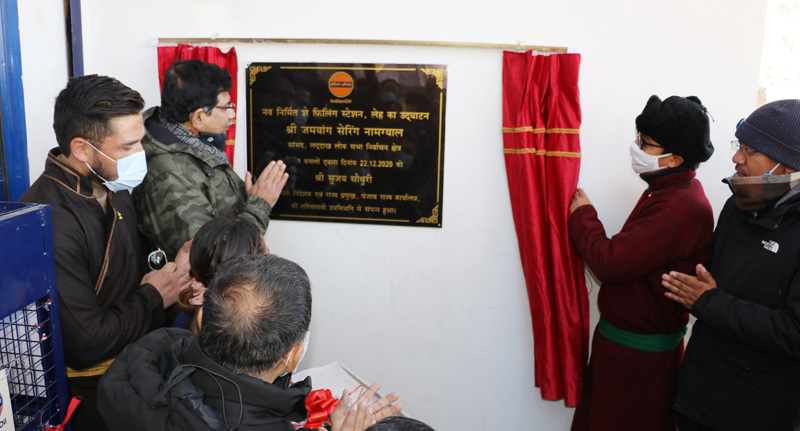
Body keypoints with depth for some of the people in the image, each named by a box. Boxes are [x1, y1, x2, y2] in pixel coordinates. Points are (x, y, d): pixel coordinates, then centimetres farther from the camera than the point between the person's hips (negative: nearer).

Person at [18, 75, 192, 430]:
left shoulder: (113, 189, 3)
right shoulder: (50, 222, -26)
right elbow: (88, 344, -24)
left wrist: (170, 275, -2)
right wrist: (152, 296, -11)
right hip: (89, 389, -7)